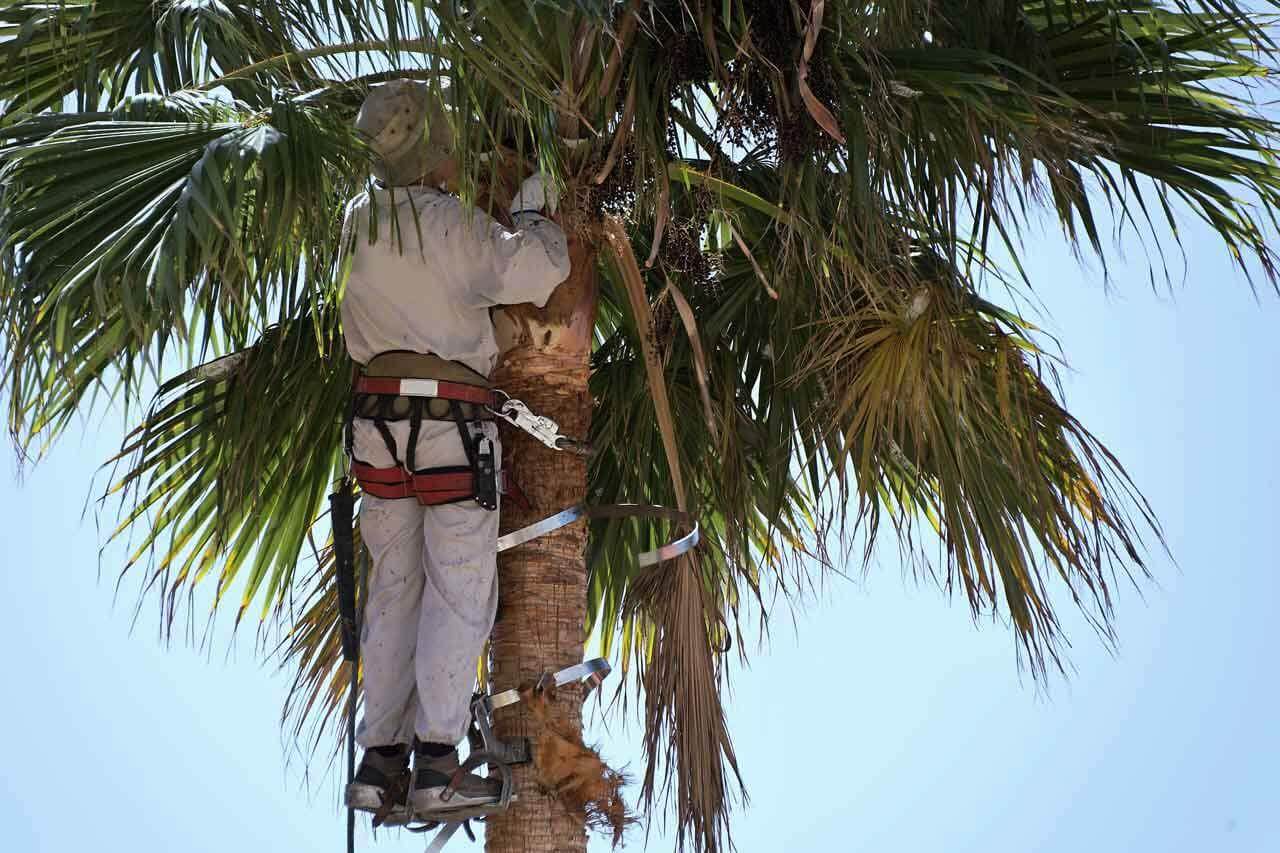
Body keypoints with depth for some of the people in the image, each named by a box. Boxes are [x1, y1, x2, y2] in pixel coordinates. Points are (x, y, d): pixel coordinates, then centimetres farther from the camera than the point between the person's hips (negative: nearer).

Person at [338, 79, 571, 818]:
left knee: (393, 590, 13)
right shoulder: (451, 225, -13)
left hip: (377, 420, 6)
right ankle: (436, 762, -2)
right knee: (460, 594, 2)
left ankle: (379, 758, 11)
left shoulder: (356, 223, 7)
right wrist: (534, 214, 2)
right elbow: (536, 271, -19)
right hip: (453, 424, -6)